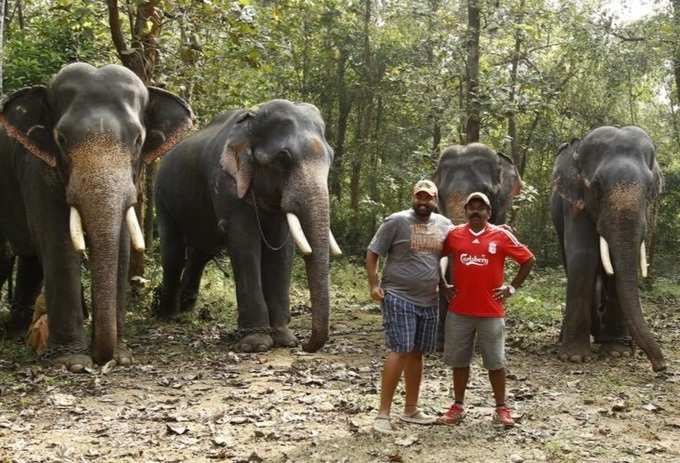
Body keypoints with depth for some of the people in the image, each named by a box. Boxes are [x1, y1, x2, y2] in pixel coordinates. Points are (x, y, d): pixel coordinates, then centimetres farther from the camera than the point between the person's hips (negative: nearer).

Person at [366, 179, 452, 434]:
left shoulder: (444, 225, 9)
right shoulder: (396, 221, -5)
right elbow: (372, 253, -3)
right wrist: (373, 284, -10)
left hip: (429, 300, 5)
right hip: (398, 298, -5)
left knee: (417, 354, 11)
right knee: (400, 352, -12)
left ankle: (410, 410, 22)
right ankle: (383, 413, -8)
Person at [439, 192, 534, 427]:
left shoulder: (501, 236, -2)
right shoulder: (453, 235, 2)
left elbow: (528, 259, 6)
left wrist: (512, 287, 3)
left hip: (491, 312, -2)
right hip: (459, 311, 2)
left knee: (495, 361, 4)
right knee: (459, 359, 9)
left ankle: (501, 409, 15)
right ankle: (458, 406, 21)